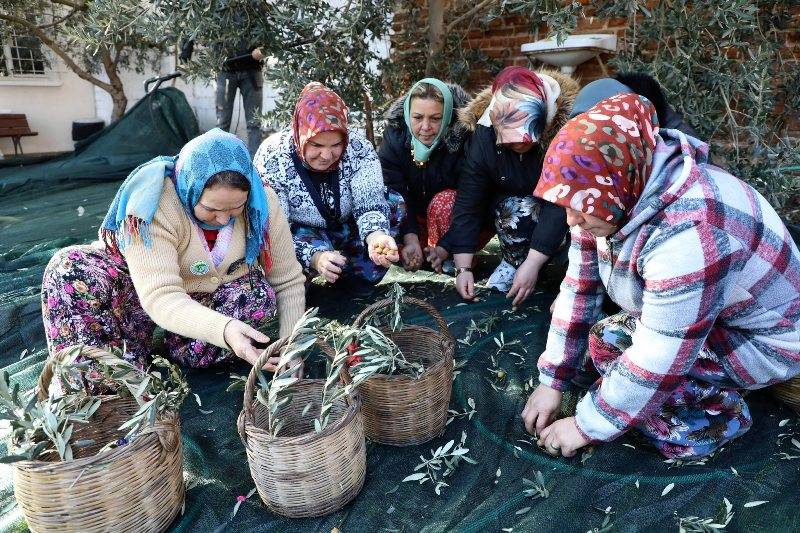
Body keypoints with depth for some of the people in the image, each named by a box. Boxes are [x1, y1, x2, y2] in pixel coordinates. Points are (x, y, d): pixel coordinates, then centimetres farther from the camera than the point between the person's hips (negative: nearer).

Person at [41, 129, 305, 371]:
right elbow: (160, 297, -40)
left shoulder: (263, 204, -22)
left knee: (262, 297, -30)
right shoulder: (152, 205, -33)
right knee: (69, 268, -30)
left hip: (213, 297, 3)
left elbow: (289, 281, -15)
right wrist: (223, 329, -58)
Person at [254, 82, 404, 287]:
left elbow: (369, 202, -26)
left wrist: (375, 236, -50)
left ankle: (358, 277, -2)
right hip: (300, 235, -3)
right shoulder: (272, 158, -26)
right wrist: (314, 258, -47)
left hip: (346, 228, 4)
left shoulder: (358, 147, -20)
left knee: (395, 205, -17)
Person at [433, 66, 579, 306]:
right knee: (517, 211, -31)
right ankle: (512, 261, -4)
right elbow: (468, 203, -23)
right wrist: (463, 268, -27)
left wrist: (532, 265, -38)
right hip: (509, 203, 1)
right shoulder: (483, 136, -25)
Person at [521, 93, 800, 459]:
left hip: (766, 337, -7)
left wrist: (587, 427, -22)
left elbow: (658, 359, -34)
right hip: (691, 308, 8)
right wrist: (551, 382, -5)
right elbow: (580, 289, -7)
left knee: (607, 342, -25)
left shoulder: (687, 233, -39)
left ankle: (717, 415, -3)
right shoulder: (617, 197, -14)